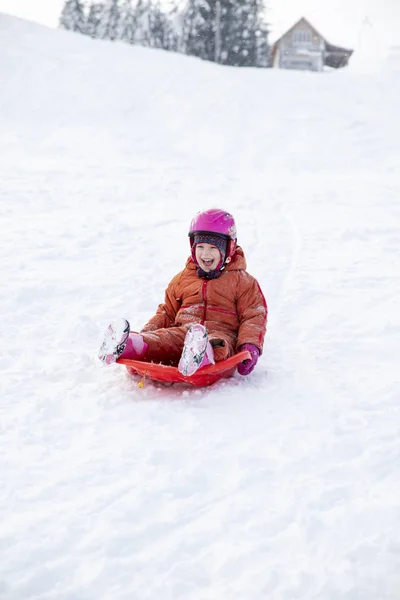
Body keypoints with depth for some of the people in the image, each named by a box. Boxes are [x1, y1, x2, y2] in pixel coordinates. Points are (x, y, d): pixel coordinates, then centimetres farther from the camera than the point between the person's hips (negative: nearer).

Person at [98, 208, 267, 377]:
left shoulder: (241, 281, 13)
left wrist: (250, 347, -14)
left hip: (221, 333, -3)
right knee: (161, 338, -29)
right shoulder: (182, 278, 25)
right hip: (183, 330, 4)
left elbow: (254, 316, 5)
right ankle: (122, 347, -59)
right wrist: (146, 332, 9)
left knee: (218, 344, -42)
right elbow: (167, 312, 29)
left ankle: (201, 356, -77)